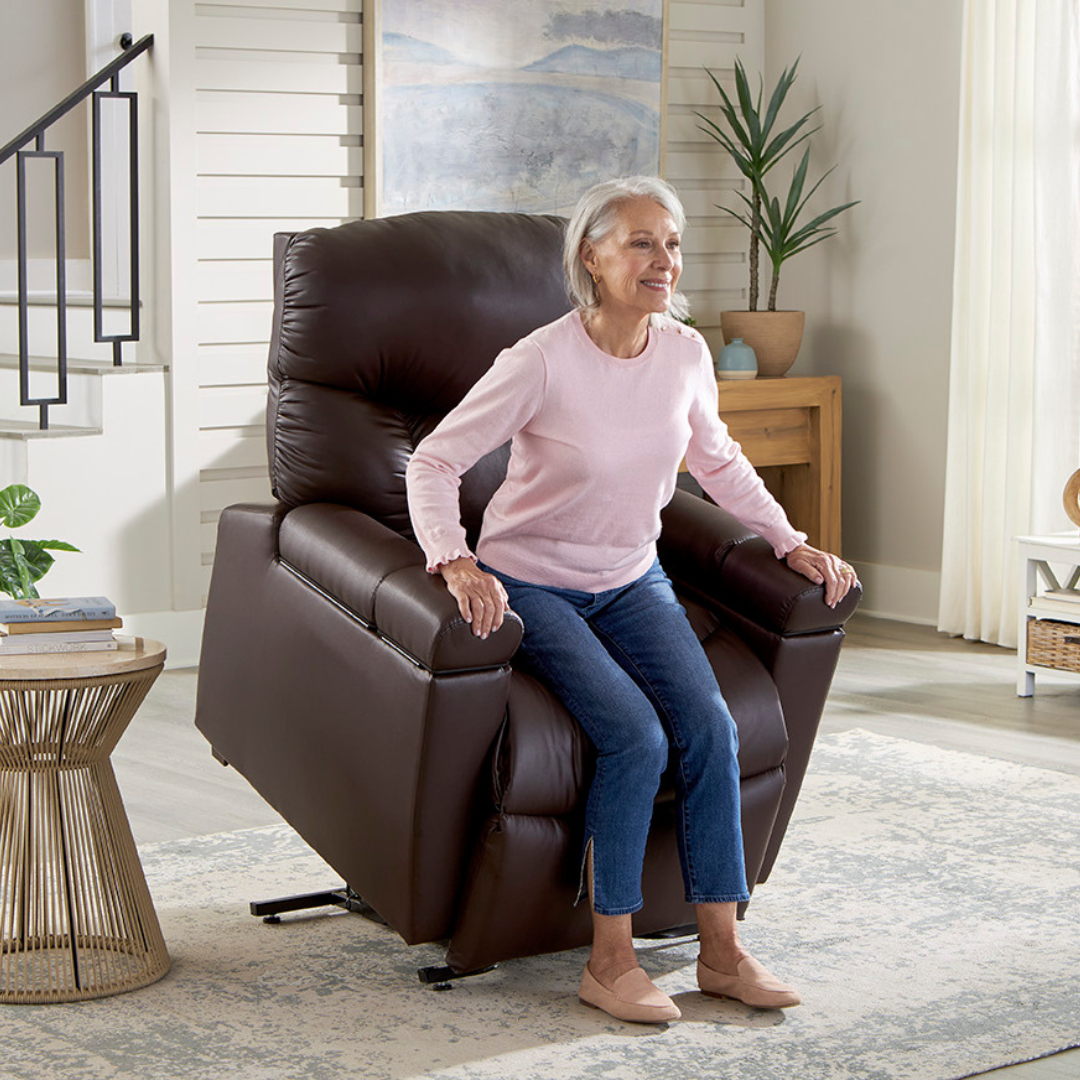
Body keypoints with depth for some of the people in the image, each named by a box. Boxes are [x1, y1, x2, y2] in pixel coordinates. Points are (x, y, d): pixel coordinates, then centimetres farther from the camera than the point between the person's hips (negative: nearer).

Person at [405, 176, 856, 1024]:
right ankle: (610, 961, -11)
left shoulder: (686, 354, -3)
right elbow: (434, 462, -17)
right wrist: (456, 563, -32)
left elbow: (718, 461, 15)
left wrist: (792, 542, 8)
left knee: (710, 726, -16)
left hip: (632, 583, 5)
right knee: (635, 736, -24)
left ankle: (722, 949, -5)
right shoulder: (544, 361, -20)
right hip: (533, 585, -5)